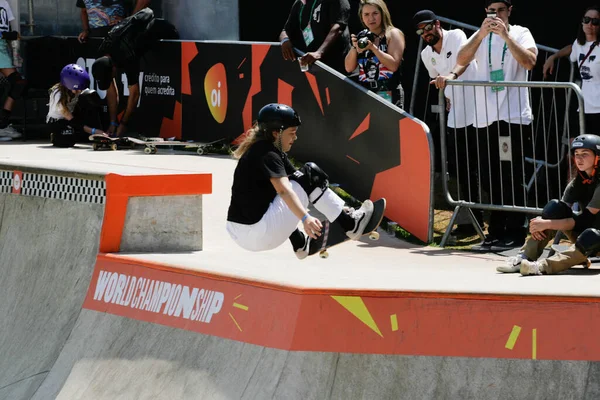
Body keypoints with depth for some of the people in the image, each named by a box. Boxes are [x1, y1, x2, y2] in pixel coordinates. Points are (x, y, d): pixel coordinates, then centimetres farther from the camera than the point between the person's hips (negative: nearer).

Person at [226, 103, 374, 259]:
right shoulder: (267, 155, -12)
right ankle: (351, 225, 2)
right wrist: (305, 218, -43)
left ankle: (300, 244, 31)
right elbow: (284, 191, -29)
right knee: (310, 176, -4)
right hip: (258, 235, -10)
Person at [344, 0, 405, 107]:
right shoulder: (362, 36, 14)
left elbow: (394, 65, -12)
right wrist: (354, 47, -4)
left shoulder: (393, 34, 0)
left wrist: (372, 47, -17)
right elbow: (349, 68, 11)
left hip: (388, 95, -4)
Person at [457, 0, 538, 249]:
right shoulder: (480, 36, 11)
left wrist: (506, 35, -20)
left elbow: (529, 62, -14)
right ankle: (496, 232, 17)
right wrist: (481, 34, -20)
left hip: (514, 117, -4)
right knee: (490, 179, 8)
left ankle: (515, 234, 3)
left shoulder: (520, 33, 3)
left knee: (512, 178, -3)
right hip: (485, 118, 4)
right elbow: (461, 60, -7)